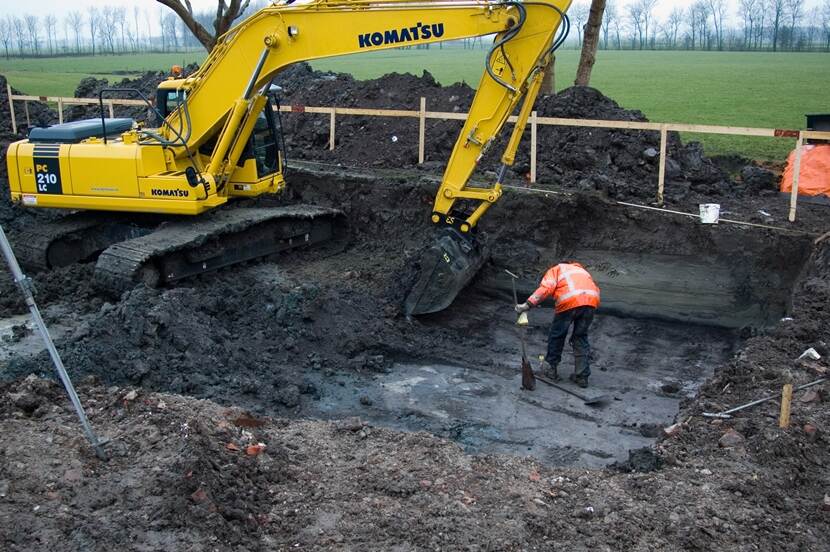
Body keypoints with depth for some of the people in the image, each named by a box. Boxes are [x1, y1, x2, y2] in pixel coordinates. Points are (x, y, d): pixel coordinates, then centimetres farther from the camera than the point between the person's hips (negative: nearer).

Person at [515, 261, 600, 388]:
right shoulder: (581, 270, 40)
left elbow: (546, 288, 2)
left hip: (570, 301, -4)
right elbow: (596, 291, 26)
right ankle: (582, 376, 16)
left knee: (557, 335, 16)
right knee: (581, 338, 17)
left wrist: (527, 305, -5)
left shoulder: (555, 269, 24)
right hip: (592, 301, 4)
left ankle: (550, 367, 28)